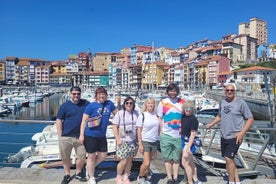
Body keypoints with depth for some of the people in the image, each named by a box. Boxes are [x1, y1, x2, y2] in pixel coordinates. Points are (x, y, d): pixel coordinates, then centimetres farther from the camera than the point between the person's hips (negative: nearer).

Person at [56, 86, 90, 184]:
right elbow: (59, 121, -1)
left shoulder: (85, 103, 2)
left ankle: (78, 173, 33)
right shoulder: (64, 105, -2)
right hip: (66, 137, -1)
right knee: (65, 157, 11)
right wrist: (60, 136, -5)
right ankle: (67, 175, 32)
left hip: (80, 136, 1)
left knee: (82, 157, 8)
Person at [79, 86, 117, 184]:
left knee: (103, 155, 13)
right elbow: (84, 120, -10)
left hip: (102, 136, 5)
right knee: (91, 156, 9)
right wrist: (81, 135, -13)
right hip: (90, 135, -5)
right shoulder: (91, 106, -11)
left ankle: (90, 167, 40)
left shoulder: (109, 104, 1)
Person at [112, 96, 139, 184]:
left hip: (133, 141, 3)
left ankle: (126, 177, 27)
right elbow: (114, 126, -6)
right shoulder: (120, 113, -6)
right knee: (123, 161, -3)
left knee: (129, 160, 9)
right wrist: (118, 139, -12)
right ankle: (118, 177, 21)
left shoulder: (136, 113, 4)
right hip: (123, 141, -3)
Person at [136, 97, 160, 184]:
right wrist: (140, 144, -11)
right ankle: (140, 177, 18)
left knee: (148, 162, 12)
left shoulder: (156, 115, 3)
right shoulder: (142, 115, -8)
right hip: (145, 141, -4)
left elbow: (159, 128, 13)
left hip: (154, 142, 4)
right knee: (146, 163, -7)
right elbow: (139, 131, -8)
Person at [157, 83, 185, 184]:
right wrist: (161, 132, -3)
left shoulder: (182, 102, 2)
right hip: (166, 135, -1)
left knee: (176, 158, 11)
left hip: (178, 135, 1)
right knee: (168, 158, 7)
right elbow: (160, 118, 3)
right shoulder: (163, 102, -1)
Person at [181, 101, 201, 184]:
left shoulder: (193, 119, -17)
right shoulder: (183, 117, 6)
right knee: (190, 162, 18)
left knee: (185, 163, -6)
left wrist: (188, 147, -23)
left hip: (189, 142, -9)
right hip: (184, 141, 9)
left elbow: (193, 134, -20)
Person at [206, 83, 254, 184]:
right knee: (229, 159, 13)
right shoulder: (222, 102, 8)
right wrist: (212, 123, 9)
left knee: (228, 158, -11)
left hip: (235, 137, -6)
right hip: (224, 137, 6)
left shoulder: (240, 103, -9)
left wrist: (242, 133, -15)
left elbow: (250, 119, -7)